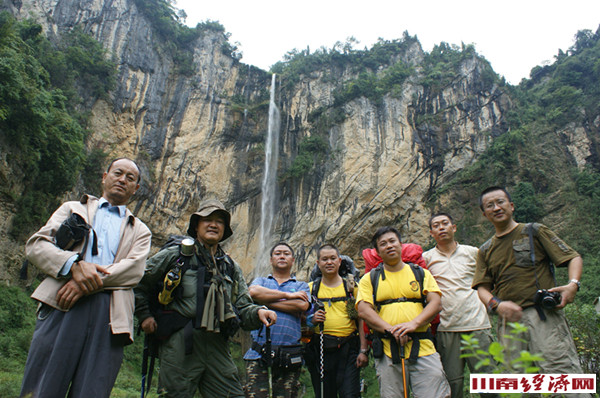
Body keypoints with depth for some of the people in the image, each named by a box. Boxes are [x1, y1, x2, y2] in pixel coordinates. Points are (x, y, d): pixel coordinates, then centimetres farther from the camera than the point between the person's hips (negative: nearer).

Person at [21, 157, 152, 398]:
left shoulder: (140, 231, 22)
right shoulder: (73, 209, 23)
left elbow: (134, 270, 3)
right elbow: (35, 245, 9)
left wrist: (89, 281, -14)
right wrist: (75, 264, -12)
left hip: (109, 315, 0)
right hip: (62, 305, 0)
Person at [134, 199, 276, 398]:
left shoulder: (232, 268, 18)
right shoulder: (174, 255, 5)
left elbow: (243, 307, 14)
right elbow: (138, 283, 10)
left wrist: (258, 312, -6)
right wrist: (144, 315, 5)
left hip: (218, 348, 4)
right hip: (180, 345, -4)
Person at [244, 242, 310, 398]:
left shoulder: (301, 286, 17)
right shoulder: (261, 281, 19)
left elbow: (302, 305, -6)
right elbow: (253, 292, -7)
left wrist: (266, 301, -2)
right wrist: (288, 295, -3)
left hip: (289, 355, 1)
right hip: (258, 354, 0)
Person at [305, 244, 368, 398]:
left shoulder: (351, 287, 7)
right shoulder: (310, 288, 8)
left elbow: (361, 320, 5)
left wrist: (363, 350, -3)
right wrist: (311, 320, -11)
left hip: (348, 350, -1)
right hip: (320, 351, 1)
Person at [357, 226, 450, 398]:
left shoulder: (421, 273, 15)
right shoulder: (370, 279, 11)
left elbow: (436, 303, 3)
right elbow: (363, 310, -1)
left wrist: (414, 323, -15)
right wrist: (390, 330, -15)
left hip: (422, 347, 1)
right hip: (387, 350, 0)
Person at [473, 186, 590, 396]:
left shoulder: (535, 232, 9)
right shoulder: (485, 251, 18)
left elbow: (574, 258, 6)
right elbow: (482, 288, 13)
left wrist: (572, 284, -13)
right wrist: (496, 304, -8)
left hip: (544, 315, -3)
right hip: (509, 321, 4)